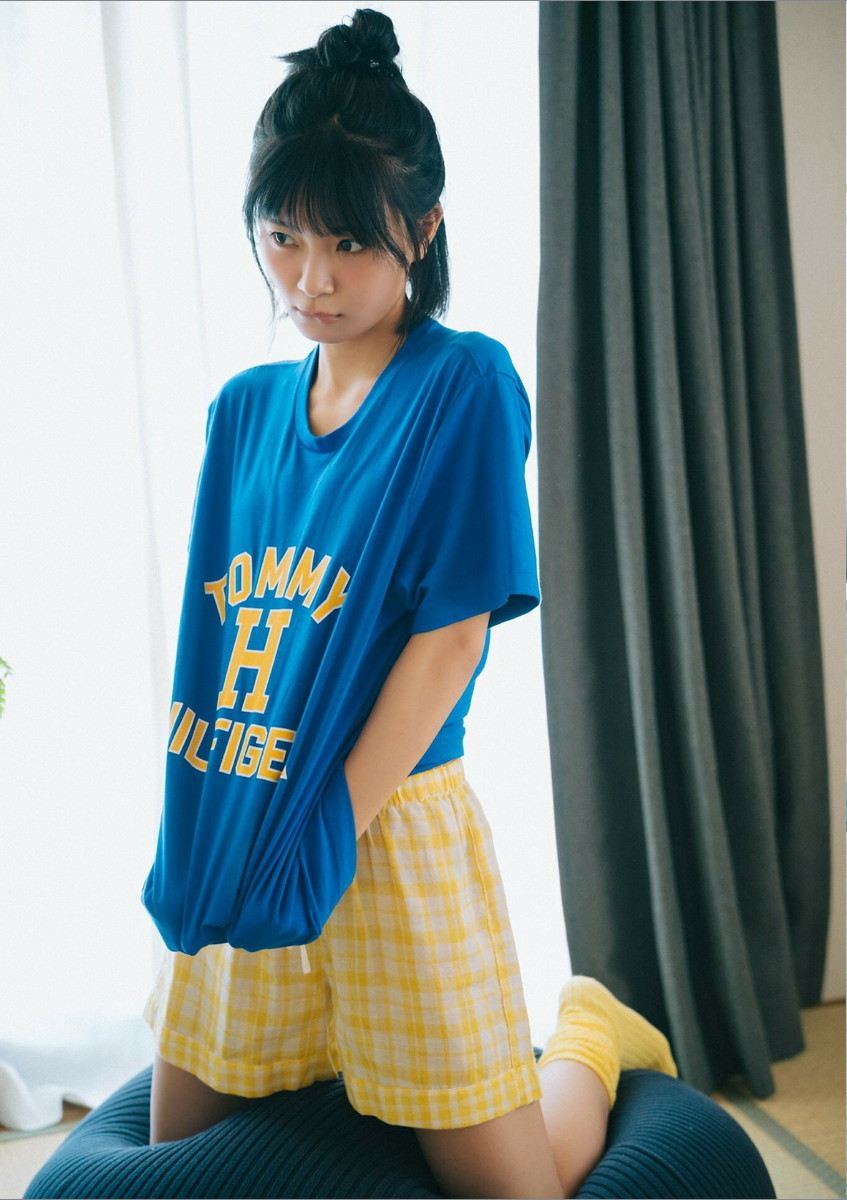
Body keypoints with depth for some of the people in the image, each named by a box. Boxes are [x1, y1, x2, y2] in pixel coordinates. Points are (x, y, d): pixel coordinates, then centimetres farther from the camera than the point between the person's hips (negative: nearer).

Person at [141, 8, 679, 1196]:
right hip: (240, 841, 6)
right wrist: (190, 838, 1)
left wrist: (326, 832, -16)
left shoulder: (467, 384, -9)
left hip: (392, 829, -5)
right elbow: (208, 639, 8)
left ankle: (584, 1039, 33)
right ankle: (346, 1046, 39)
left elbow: (452, 635, -14)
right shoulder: (243, 407, 8)